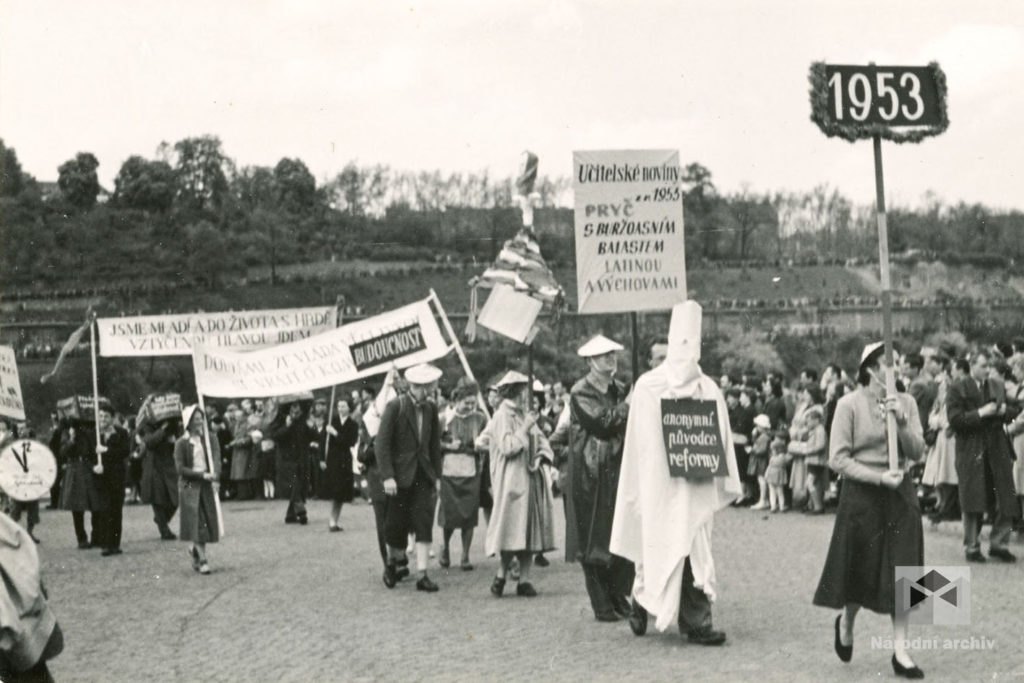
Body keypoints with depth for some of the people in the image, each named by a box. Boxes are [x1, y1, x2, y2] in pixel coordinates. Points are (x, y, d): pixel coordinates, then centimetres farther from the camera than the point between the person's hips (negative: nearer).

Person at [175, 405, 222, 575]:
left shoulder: (210, 440, 5)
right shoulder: (181, 444, -2)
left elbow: (216, 459, -7)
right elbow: (181, 469, -7)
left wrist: (215, 476, -27)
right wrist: (202, 475, -16)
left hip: (207, 484, 3)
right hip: (189, 486, -3)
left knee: (208, 521, 5)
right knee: (197, 521, -8)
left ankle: (195, 548, 30)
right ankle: (202, 560, -6)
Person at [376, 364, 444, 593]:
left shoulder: (430, 409, 7)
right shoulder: (396, 406, -9)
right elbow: (381, 443, -11)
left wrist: (435, 476, 9)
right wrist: (387, 476, -18)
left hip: (423, 475, 4)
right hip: (400, 475, -4)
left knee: (424, 524, -4)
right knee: (397, 524, 4)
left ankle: (422, 575, -3)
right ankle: (393, 561, 31)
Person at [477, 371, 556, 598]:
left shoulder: (525, 415, 15)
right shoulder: (503, 416, -8)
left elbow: (541, 440, 14)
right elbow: (507, 446, -18)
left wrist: (542, 454, -6)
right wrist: (525, 428, -16)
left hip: (531, 478, 7)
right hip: (512, 480, -7)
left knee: (530, 528, 3)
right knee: (513, 527, -11)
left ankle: (524, 579, 6)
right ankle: (501, 575, 2)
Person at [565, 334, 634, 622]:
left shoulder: (619, 390, 14)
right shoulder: (580, 393, -6)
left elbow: (631, 425, 12)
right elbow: (602, 422, -19)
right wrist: (629, 404, -13)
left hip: (618, 471, 6)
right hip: (591, 476, -5)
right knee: (594, 541, -1)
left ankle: (618, 596, 14)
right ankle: (602, 603, 6)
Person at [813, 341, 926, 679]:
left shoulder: (906, 402, 3)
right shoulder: (849, 404, -8)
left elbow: (917, 452, -2)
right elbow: (838, 459, -12)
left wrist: (902, 420, -17)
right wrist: (878, 477, -19)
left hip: (900, 494, 3)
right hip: (861, 495, -3)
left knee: (902, 570, 1)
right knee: (863, 570, 6)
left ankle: (900, 649, 7)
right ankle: (846, 622, 36)